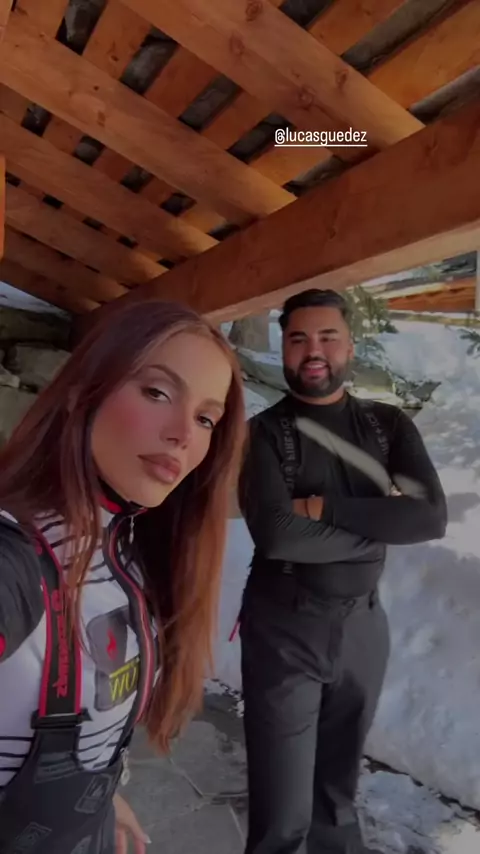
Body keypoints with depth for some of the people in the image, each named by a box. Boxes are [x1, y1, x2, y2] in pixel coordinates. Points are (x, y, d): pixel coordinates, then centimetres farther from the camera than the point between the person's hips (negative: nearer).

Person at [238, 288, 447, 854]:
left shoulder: (389, 426, 2)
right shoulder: (263, 432, -7)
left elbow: (430, 516, -12)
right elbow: (275, 533, -23)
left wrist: (324, 507, -18)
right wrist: (380, 525, -16)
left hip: (362, 625, 4)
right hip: (283, 628, -3)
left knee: (337, 797, 22)